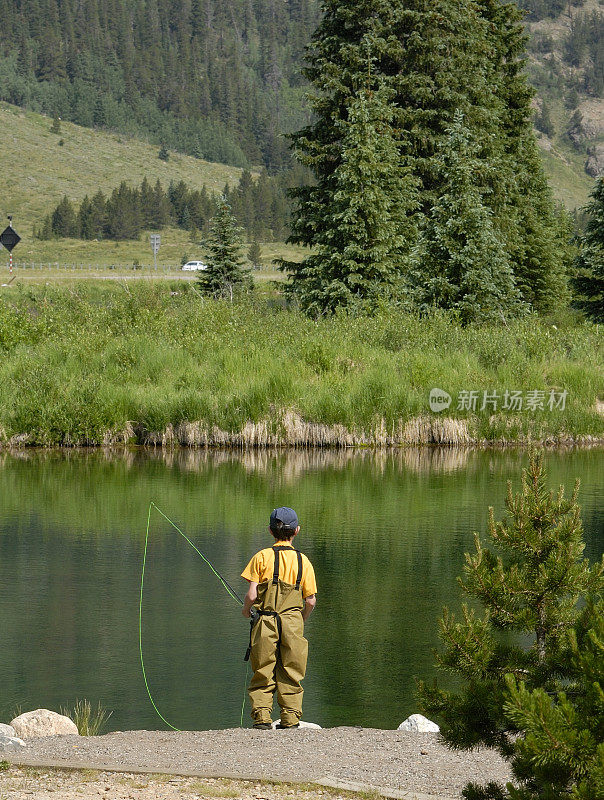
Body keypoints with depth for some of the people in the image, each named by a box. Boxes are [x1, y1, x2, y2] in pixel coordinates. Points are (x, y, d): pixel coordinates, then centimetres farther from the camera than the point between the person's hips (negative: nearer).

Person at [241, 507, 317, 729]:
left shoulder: (262, 557, -2)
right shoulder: (302, 561, 4)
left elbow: (252, 595, -6)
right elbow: (311, 600, 3)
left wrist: (246, 609, 15)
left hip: (264, 622, -1)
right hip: (293, 622, 1)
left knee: (263, 673, 4)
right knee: (290, 674, 7)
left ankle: (261, 716, -4)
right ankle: (290, 718, 2)